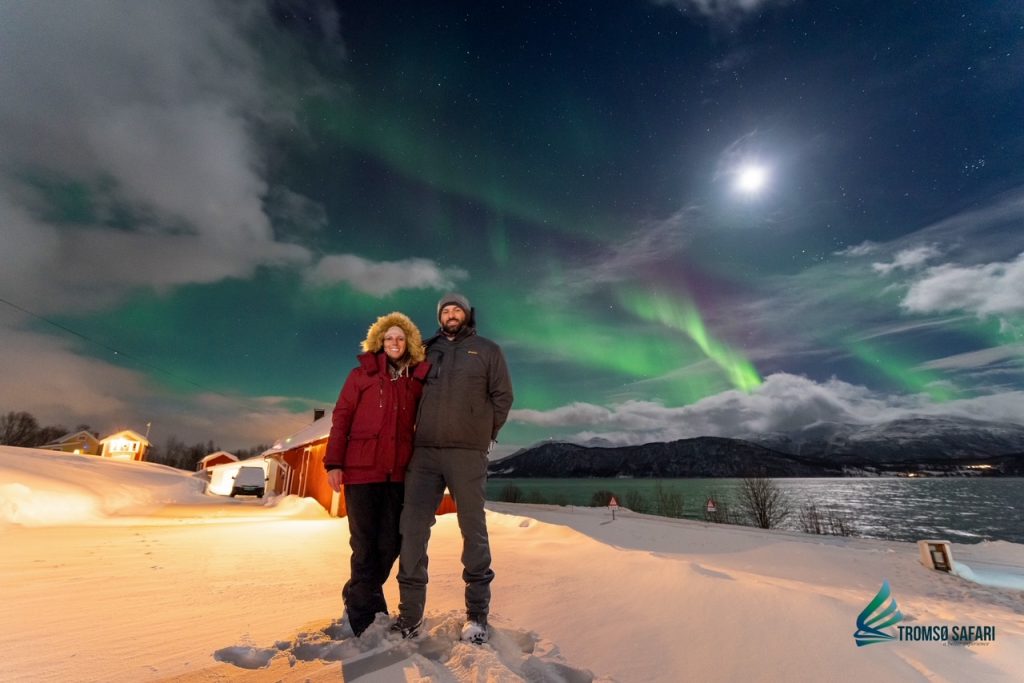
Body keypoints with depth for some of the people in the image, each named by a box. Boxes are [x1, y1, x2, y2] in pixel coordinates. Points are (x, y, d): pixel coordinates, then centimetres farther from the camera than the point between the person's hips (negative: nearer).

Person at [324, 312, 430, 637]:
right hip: (362, 470, -3)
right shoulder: (362, 373, 3)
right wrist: (334, 462, -7)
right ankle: (364, 617, 25)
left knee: (391, 543, 9)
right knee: (365, 543, 5)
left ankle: (358, 595, 35)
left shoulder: (417, 380, 9)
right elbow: (341, 418, 0)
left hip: (398, 472, 3)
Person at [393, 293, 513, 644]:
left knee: (473, 529, 4)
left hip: (467, 453, -3)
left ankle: (477, 613, 17)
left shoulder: (487, 350, 9)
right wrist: (419, 430, 10)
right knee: (412, 527, 2)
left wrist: (484, 434, 2)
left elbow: (502, 396, 5)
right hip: (424, 451, 3)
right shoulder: (429, 351, 17)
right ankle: (409, 614, 16)